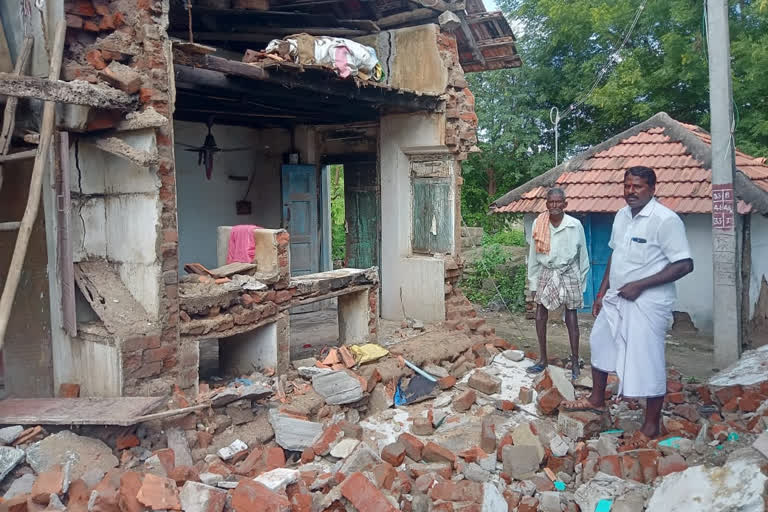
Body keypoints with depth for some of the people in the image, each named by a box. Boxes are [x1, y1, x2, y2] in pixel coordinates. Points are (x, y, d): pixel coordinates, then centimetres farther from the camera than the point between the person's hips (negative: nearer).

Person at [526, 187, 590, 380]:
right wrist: (533, 283, 4)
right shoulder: (538, 223, -6)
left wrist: (581, 282, 3)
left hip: (568, 274, -2)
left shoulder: (575, 225, -10)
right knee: (540, 315, 2)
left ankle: (575, 362, 14)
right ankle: (542, 359, 17)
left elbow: (582, 256, 0)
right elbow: (533, 256, 2)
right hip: (546, 274, 2)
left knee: (571, 317, 4)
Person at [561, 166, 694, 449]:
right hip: (616, 298, 9)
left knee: (647, 363, -1)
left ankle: (651, 426, 16)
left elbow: (684, 264, -21)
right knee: (600, 343, 21)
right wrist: (602, 291, 16)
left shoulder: (665, 220, -19)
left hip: (647, 303, -9)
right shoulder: (622, 215, 6)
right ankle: (597, 400, 41)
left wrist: (639, 285, -22)